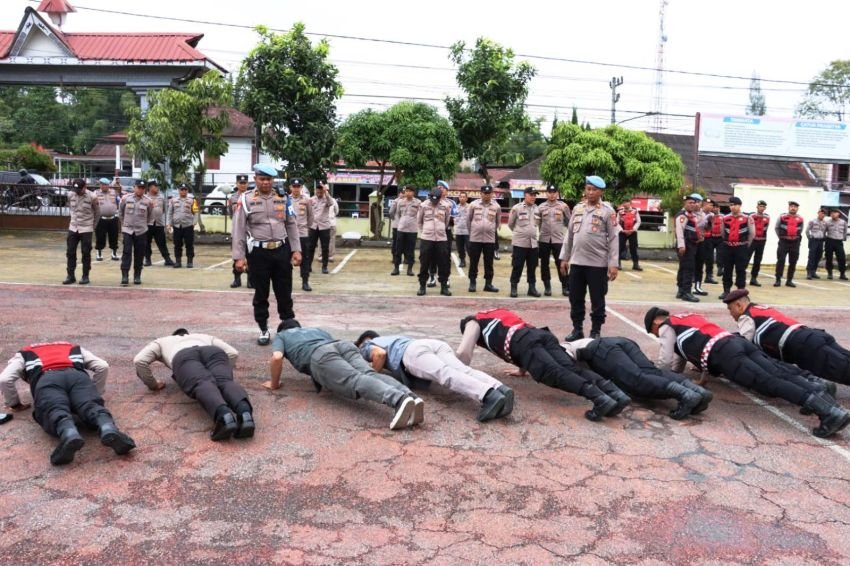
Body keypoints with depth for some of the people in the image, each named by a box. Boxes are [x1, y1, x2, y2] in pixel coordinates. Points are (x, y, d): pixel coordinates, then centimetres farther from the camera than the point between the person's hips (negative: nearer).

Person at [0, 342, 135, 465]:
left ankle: (69, 435, -60)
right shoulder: (75, 348, 44)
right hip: (77, 375, 1)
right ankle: (109, 429, -55)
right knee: (91, 406, -21)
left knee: (55, 411, -25)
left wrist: (15, 404, 34)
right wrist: (96, 393, 35)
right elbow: (103, 366, 26)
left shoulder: (23, 355, 41)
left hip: (46, 380, -1)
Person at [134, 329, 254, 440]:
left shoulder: (162, 342, 44)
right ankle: (244, 412, -61)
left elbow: (139, 360, 25)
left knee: (203, 387, -30)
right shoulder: (205, 337, 47)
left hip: (184, 358, -2)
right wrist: (223, 375, 42)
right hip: (213, 354, 2)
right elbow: (233, 353, 32)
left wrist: (152, 384, 37)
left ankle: (223, 415, -64)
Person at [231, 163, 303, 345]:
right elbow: (239, 230, -4)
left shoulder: (283, 198, 6)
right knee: (261, 293, 9)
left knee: (284, 292, 9)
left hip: (282, 250, 2)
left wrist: (296, 250, 4)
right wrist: (239, 257, -8)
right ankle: (264, 330, 22)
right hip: (259, 252, -2)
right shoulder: (246, 199, -3)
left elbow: (291, 225, 10)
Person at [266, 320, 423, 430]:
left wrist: (274, 383, 26)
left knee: (356, 382, -28)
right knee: (369, 375, -19)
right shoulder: (317, 329, 47)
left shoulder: (281, 335, 35)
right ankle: (410, 397, -48)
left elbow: (277, 357, 11)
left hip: (321, 356, -5)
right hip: (345, 345, 5)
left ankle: (399, 400, -55)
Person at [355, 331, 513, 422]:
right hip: (437, 344, 6)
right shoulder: (394, 339, 50)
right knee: (465, 372, -19)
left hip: (414, 351, -6)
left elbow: (380, 353, 5)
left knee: (446, 375, -29)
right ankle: (501, 390, -47)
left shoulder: (368, 345, 28)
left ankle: (490, 395, -55)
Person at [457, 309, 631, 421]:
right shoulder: (502, 313, 45)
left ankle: (600, 399, -44)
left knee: (555, 374, -23)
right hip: (541, 333, 6)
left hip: (523, 342, -6)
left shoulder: (473, 323, 26)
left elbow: (463, 352, 11)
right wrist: (522, 370, 52)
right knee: (571, 368, -11)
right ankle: (616, 394, -31)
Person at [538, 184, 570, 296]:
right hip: (544, 239, 2)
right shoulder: (541, 207, 6)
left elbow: (568, 221, 11)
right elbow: (537, 222, 10)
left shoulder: (563, 206, 3)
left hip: (558, 239, -2)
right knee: (544, 263, 6)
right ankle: (547, 287, 16)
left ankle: (565, 287, 7)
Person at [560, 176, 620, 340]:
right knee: (575, 298, 9)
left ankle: (596, 331, 15)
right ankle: (577, 329, 20)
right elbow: (569, 234, 14)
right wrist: (564, 257, 11)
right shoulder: (577, 208, 10)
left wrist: (613, 264, -11)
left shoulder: (607, 211, -3)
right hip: (576, 262, 4)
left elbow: (614, 239, -6)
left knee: (597, 300, 5)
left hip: (598, 263, -4)